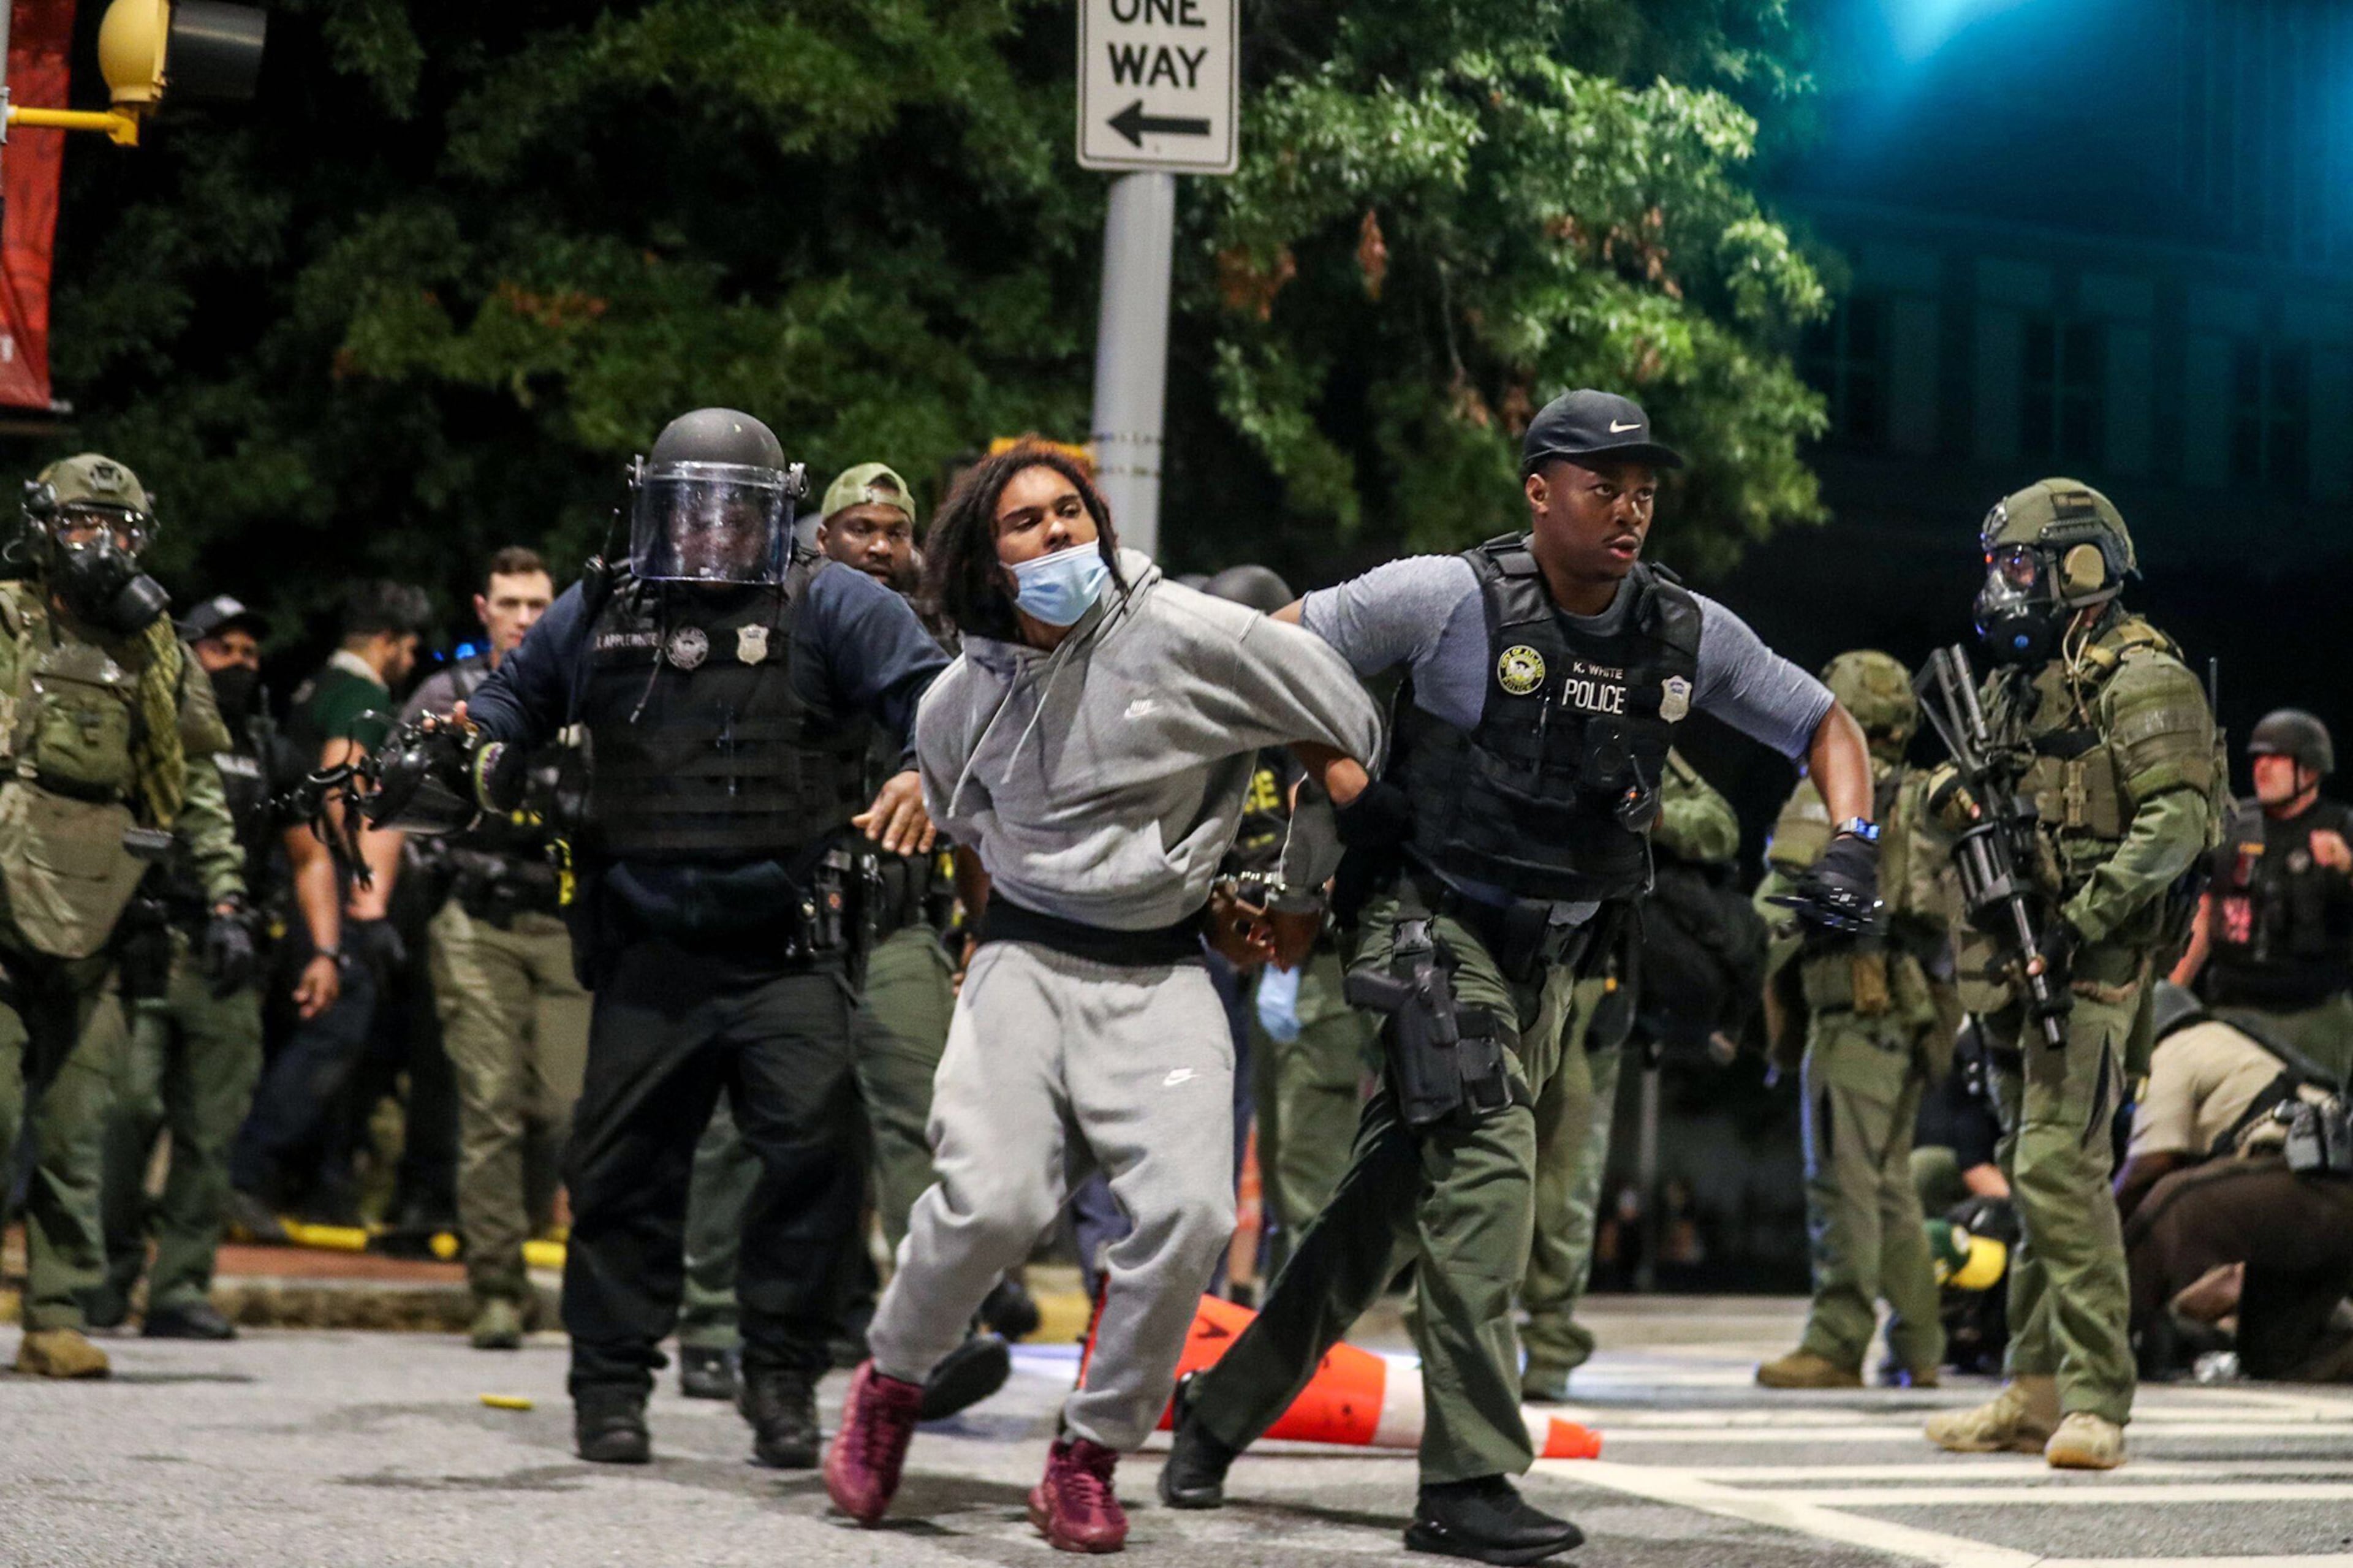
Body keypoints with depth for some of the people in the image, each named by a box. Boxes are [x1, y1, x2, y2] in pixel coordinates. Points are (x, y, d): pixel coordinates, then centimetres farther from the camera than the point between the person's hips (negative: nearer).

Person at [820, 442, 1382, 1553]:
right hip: (1023, 963, 1)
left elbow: (1349, 750, 3)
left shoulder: (1190, 638, -7)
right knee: (993, 1197, -21)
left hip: (1160, 977, -1)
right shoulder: (961, 702, 4)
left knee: (1190, 1210, -20)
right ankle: (889, 1386, 8)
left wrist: (1303, 900, 8)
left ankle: (1091, 1456, -1)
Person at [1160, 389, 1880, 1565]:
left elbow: (1826, 727, 10)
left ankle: (1221, 1415, 25)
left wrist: (1850, 843, -9)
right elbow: (1271, 653, -4)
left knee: (1393, 1204, 9)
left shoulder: (1688, 635, 1)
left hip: (1548, 957, 6)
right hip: (1431, 924, -6)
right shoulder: (1452, 598, -12)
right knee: (1487, 1170, -22)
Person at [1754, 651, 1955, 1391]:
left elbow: (1781, 905, -12)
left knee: (1844, 1183, -8)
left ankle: (1836, 1345, -10)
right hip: (1919, 1015, 8)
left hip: (1854, 1011, -8)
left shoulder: (1829, 792, -6)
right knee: (1891, 1184, 13)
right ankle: (1918, 1350, 14)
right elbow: (1954, 911, 17)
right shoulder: (1927, 802, 17)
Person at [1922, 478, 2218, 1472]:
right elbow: (1977, 806, 28)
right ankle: (2035, 1391, 17)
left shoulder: (2138, 680, -9)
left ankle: (2096, 1403, -15)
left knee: (2059, 1166, -16)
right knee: (2034, 1169, 12)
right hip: (2016, 959, 9)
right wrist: (1954, 800, 4)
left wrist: (2083, 918, -24)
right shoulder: (2013, 681, 18)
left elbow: (2175, 822, -19)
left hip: (2090, 961, -9)